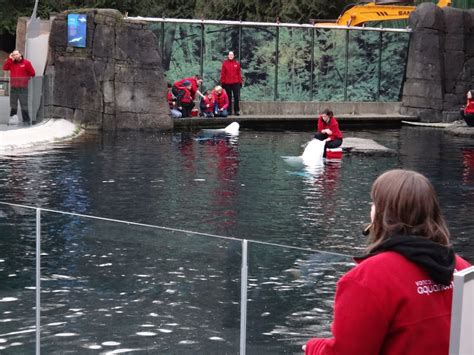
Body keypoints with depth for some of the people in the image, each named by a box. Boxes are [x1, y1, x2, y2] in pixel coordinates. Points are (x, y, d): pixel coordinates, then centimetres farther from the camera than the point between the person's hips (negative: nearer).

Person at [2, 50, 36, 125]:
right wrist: (9, 59, -6)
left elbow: (32, 74, 0)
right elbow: (5, 68, -3)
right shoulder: (11, 62, 10)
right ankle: (12, 119, 19)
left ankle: (26, 120, -2)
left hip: (23, 88, -4)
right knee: (13, 105, 11)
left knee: (24, 105, -5)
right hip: (13, 88, 5)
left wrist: (25, 79, 3)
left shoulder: (26, 63, -3)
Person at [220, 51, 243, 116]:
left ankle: (237, 111, 3)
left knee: (237, 97, -1)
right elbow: (222, 73, 1)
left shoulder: (237, 63, 6)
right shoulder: (225, 63, 2)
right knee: (229, 97, 5)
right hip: (227, 83, -1)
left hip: (236, 83, 1)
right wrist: (222, 82, -2)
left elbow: (239, 73, 6)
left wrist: (240, 81, 3)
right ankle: (229, 111, 10)